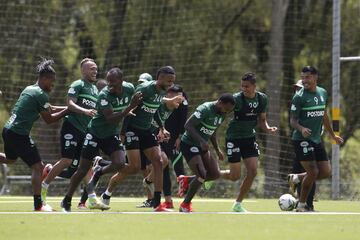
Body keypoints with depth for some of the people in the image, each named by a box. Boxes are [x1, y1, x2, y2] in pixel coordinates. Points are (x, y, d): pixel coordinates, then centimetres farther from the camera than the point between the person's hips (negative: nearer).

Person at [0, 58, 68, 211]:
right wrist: (67, 111, 1)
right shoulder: (41, 94, -13)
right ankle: (38, 204, -8)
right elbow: (49, 119, -8)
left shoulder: (29, 89, 16)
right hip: (19, 134, -10)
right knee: (37, 167, -7)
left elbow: (49, 108, 24)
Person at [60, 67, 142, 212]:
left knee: (120, 164, -19)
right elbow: (111, 119, -36)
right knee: (83, 169, -2)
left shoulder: (129, 89, -9)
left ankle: (98, 173, 12)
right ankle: (66, 201, 13)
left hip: (112, 135, 4)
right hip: (95, 133, -4)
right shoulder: (104, 95, -26)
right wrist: (130, 107, -41)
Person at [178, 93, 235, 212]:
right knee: (202, 175, -19)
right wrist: (201, 141, -34)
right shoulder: (205, 109, -22)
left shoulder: (222, 114, 6)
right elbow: (188, 125, -26)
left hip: (202, 146, 9)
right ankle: (185, 205, -3)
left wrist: (217, 150, 13)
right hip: (188, 144, -9)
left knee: (215, 174, 2)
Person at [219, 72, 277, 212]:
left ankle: (238, 204, 10)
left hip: (250, 137, 5)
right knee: (235, 176, -5)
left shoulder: (262, 99, -2)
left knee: (252, 171, -5)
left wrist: (267, 129, -10)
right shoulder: (237, 99, -19)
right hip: (234, 138, -5)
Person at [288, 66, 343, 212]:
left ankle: (297, 178, 24)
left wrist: (333, 135, 29)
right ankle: (301, 205, 4)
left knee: (326, 172, 2)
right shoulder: (299, 96, -10)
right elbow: (292, 120, -11)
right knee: (313, 172, -12)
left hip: (317, 139, 7)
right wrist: (301, 129, -32)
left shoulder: (322, 93, 10)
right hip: (302, 140, -7)